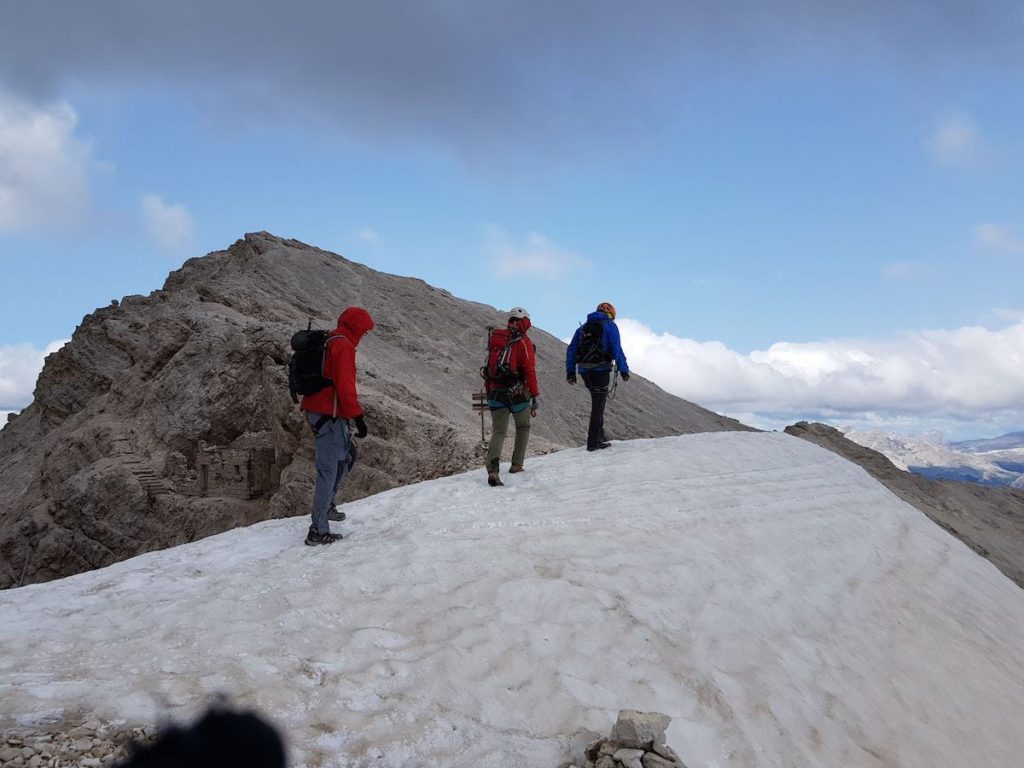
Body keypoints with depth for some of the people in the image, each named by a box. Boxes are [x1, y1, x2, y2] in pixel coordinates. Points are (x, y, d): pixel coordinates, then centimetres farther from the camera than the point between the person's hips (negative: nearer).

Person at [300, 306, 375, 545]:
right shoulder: (344, 346, -13)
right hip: (330, 415, -10)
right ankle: (318, 530, -3)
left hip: (317, 411, 10)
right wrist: (358, 417, -16)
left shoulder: (328, 342, 16)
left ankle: (326, 505, 27)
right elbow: (344, 386, -21)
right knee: (329, 469, -6)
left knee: (347, 456, 23)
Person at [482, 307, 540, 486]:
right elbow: (529, 371, -12)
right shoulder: (524, 342, -8)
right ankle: (516, 464, 20)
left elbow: (490, 367, 14)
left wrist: (488, 392, 20)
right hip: (518, 393, -4)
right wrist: (535, 398, -9)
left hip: (496, 392, 4)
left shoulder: (494, 338, 10)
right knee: (523, 427, 21)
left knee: (498, 431, 3)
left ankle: (493, 469, -18)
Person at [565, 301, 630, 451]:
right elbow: (617, 350, -9)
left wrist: (570, 371, 12)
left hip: (584, 371, 5)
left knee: (598, 401, 20)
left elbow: (571, 350, 13)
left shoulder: (583, 328, 18)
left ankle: (599, 434, 16)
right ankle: (593, 442, 1)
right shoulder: (610, 326, 2)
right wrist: (624, 370, -7)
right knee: (598, 405, 0)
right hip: (601, 370, -5)